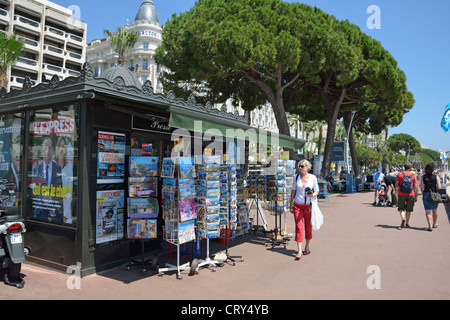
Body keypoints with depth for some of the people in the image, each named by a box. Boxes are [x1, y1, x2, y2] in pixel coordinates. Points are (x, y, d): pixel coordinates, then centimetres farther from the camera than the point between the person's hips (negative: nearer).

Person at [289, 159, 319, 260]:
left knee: (308, 227, 9)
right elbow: (293, 191, 9)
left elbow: (317, 191, 6)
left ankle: (307, 247, 28)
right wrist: (291, 205, 9)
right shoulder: (296, 177, 3)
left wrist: (313, 195, -17)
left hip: (308, 205, 0)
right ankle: (299, 251, -6)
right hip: (297, 205, 0)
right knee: (299, 227, -7)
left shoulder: (313, 177, -1)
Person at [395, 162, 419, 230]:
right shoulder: (413, 175, 1)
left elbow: (396, 185, -3)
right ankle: (407, 223, 21)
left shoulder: (400, 174, -1)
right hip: (410, 195, 1)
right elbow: (416, 187, 0)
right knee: (408, 209, 13)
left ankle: (403, 219, -20)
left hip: (401, 194, -1)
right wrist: (416, 197, 6)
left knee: (401, 208, 6)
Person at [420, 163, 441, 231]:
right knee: (434, 210, 19)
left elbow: (421, 187, -6)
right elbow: (439, 187, -11)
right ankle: (434, 224, 37)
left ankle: (430, 226, -12)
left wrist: (423, 194, 7)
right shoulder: (436, 177, -4)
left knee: (427, 211, 1)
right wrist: (435, 188, 10)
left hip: (426, 194, 0)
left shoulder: (423, 177, -1)